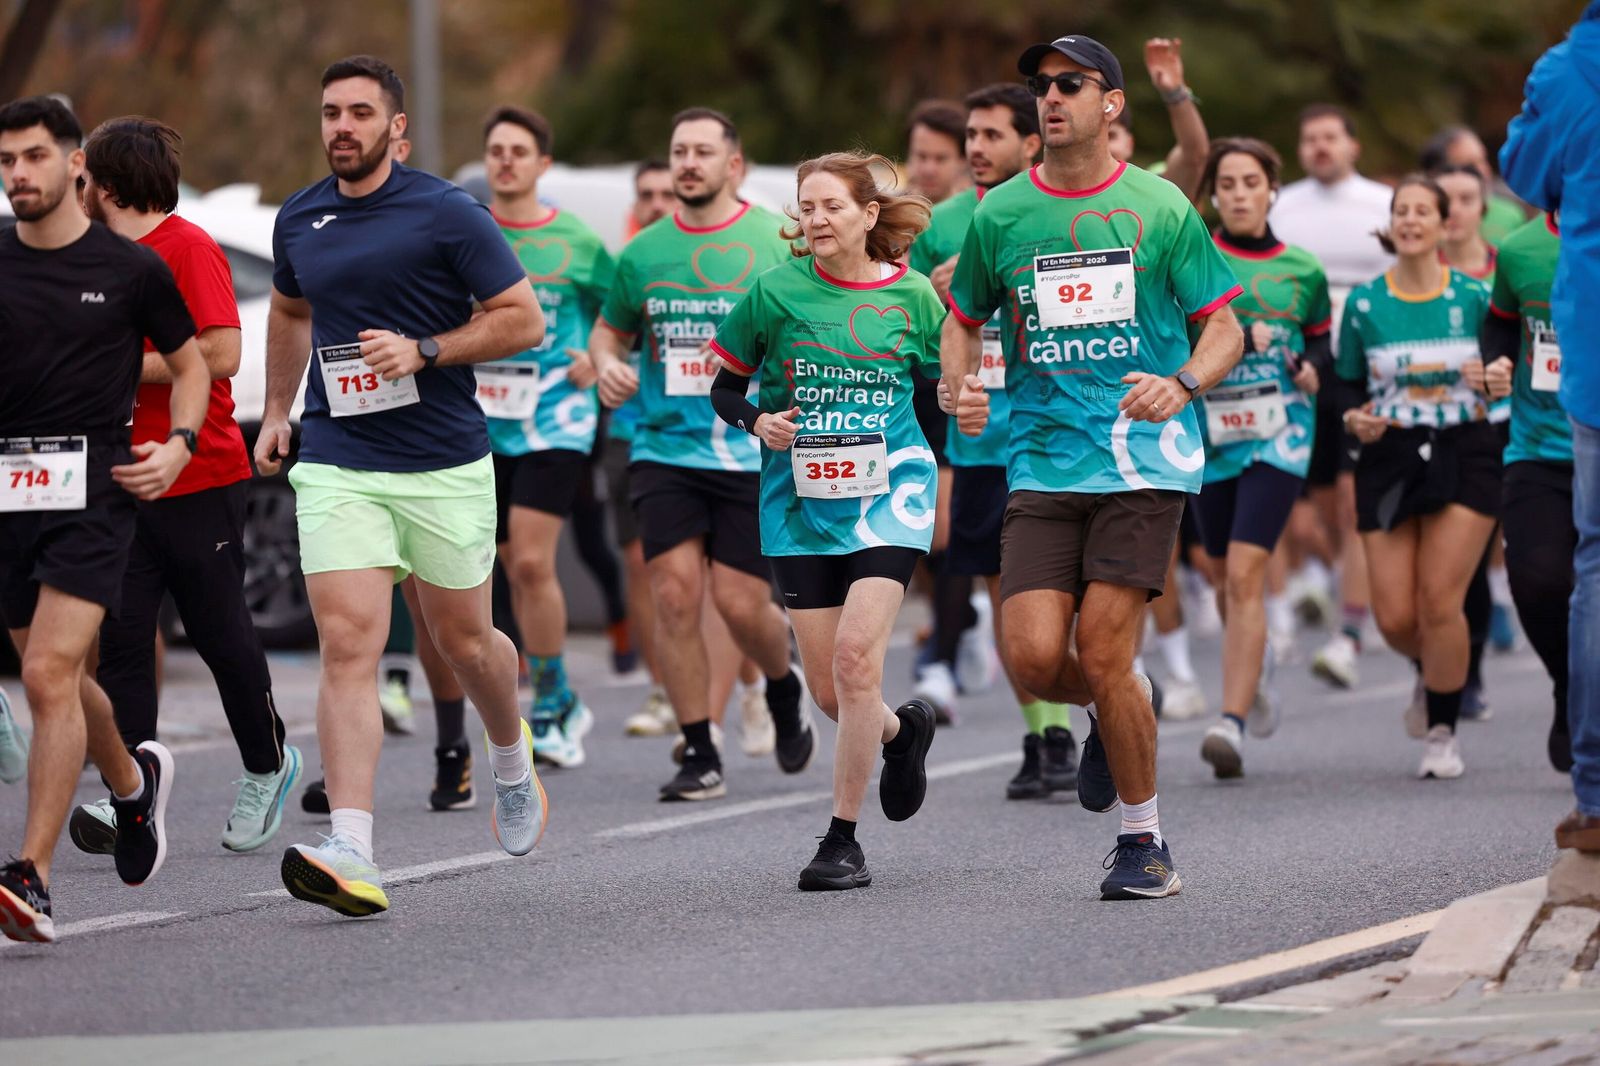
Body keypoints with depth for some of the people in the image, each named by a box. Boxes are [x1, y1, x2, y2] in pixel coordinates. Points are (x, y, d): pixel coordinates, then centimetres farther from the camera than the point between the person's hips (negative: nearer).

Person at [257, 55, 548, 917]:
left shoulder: (446, 214, -7)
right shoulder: (300, 221, 7)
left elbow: (522, 319, -5)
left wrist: (423, 351, -16)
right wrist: (277, 411, 22)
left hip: (446, 465, -2)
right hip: (335, 466, 2)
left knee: (462, 641, 11)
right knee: (348, 644, -12)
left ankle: (511, 754, 46)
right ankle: (350, 852, -21)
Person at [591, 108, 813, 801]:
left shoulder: (777, 243, -1)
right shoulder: (643, 253, 7)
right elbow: (609, 328, 20)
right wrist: (607, 364, -1)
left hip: (753, 453, -2)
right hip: (664, 450, 2)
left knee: (741, 604, -5)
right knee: (675, 590, -10)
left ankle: (785, 692, 29)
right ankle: (699, 755, -1)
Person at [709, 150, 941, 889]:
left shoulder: (910, 295, 0)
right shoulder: (775, 291, -1)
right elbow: (724, 386, 7)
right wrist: (756, 421, -11)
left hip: (886, 494, -2)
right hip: (800, 502, 2)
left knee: (855, 657, -18)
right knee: (828, 689, 2)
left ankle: (843, 840, -7)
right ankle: (903, 730, 39)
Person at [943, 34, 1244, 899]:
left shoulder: (1159, 206, 3)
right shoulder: (999, 214, 9)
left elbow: (1224, 326, 6)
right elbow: (965, 317, 22)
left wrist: (1181, 383, -14)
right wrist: (958, 386, 1)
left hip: (1143, 460, -3)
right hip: (1041, 463, 3)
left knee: (1103, 653, -11)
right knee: (1033, 656, -12)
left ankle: (1143, 840, 8)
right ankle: (1116, 712, 25)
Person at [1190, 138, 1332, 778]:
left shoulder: (1301, 270, 7)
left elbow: (1323, 343, 19)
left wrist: (1313, 366, -2)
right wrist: (1240, 338, -20)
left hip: (1279, 432, -2)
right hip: (1209, 432, 2)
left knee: (1244, 573, -15)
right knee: (1226, 574, 14)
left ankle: (1232, 723, -17)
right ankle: (1258, 661, 47)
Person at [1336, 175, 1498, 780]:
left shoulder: (1473, 298, 1)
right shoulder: (1364, 304, 3)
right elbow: (1348, 385, 11)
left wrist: (1496, 380, -14)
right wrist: (1355, 419, -10)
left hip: (1464, 456, -1)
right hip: (1390, 459, 2)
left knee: (1440, 600, -11)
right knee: (1395, 616, -3)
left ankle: (1442, 732, 6)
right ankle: (1431, 672, 33)